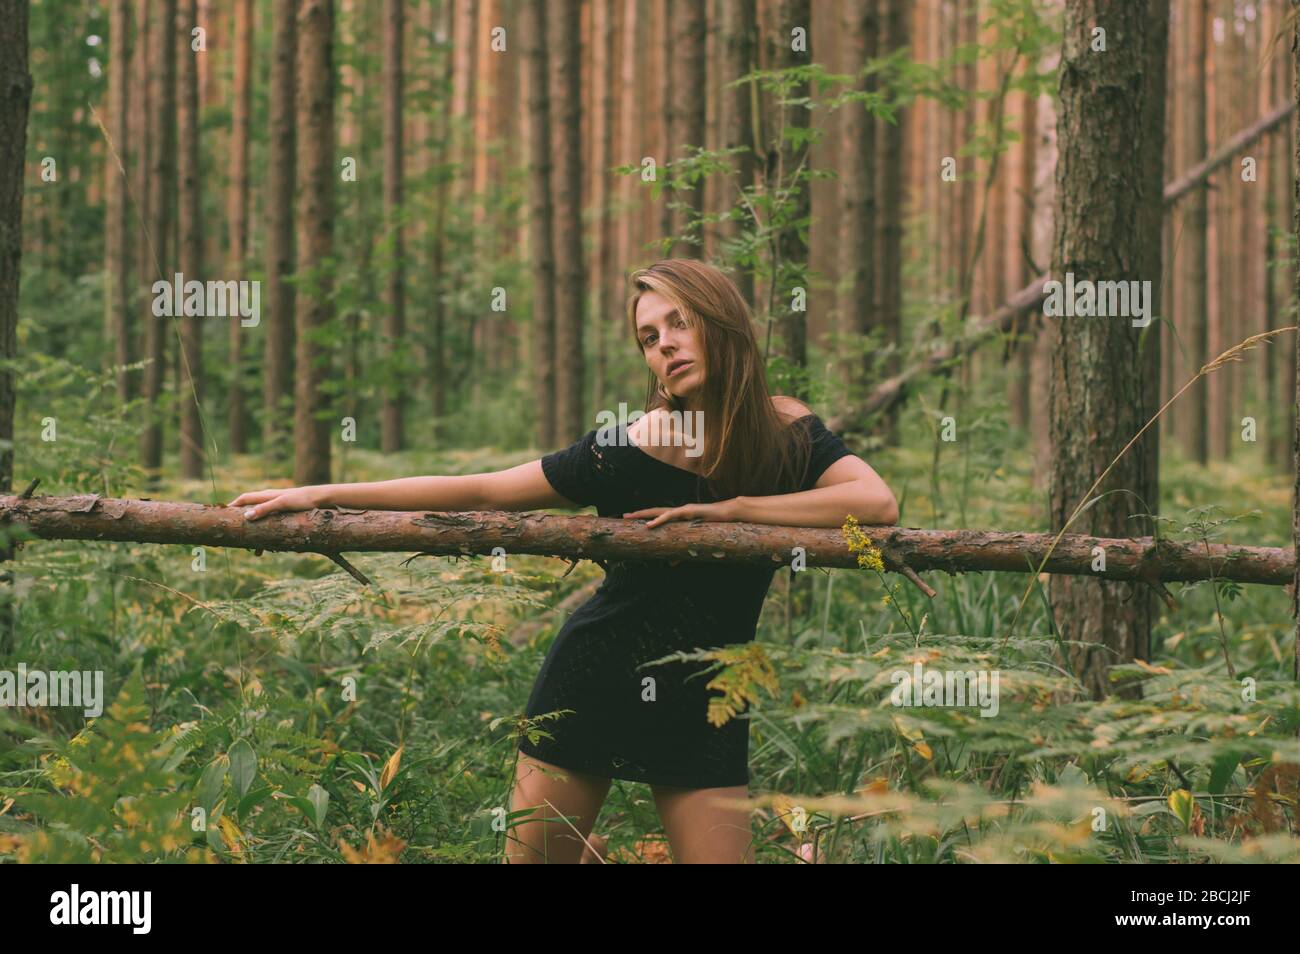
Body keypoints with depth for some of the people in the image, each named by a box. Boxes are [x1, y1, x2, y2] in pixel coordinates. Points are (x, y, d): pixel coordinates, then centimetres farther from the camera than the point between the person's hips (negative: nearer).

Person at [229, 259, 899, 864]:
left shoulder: (786, 433, -7)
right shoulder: (624, 451, -14)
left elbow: (876, 503, -22)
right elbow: (480, 493, -10)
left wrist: (728, 508, -22)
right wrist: (322, 496, -12)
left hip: (704, 705, 1)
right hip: (594, 684, -1)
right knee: (532, 856, 4)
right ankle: (579, 847, 33)